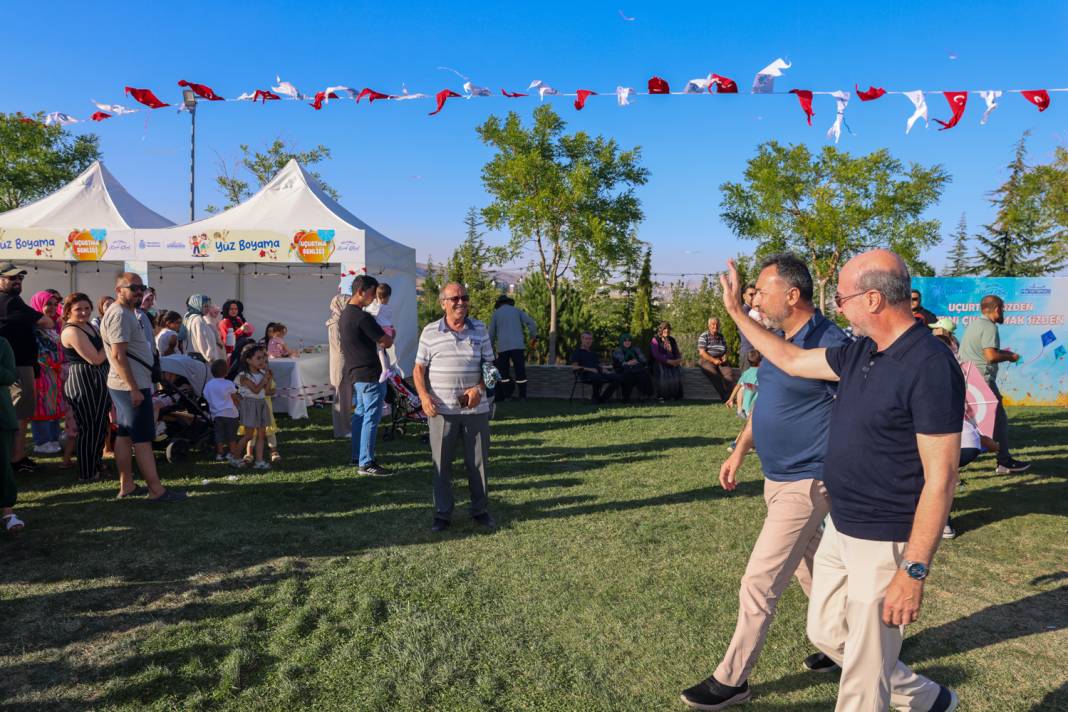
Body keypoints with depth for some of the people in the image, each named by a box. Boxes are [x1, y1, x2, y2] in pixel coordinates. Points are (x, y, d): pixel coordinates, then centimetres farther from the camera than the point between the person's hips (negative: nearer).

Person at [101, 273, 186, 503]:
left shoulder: (127, 313, 17)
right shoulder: (120, 315, -16)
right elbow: (118, 355, -23)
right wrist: (134, 389, -25)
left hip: (126, 387, 10)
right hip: (132, 387, -10)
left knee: (124, 436, 12)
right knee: (143, 439, -7)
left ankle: (126, 486, 19)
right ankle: (156, 490, -3)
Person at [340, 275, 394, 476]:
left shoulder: (345, 314, 13)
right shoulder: (362, 317, -18)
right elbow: (387, 342, -15)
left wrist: (379, 339, 13)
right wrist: (389, 336, 8)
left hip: (356, 374, 10)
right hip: (370, 375, -10)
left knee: (360, 414, 17)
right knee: (371, 418, -5)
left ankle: (357, 457, 25)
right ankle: (366, 463, -2)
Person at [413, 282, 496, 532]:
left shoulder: (480, 329, 5)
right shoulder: (430, 332, 1)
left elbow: (489, 365, 7)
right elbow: (419, 368, 4)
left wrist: (479, 388, -10)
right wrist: (423, 395, -11)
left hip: (475, 408, 1)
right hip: (441, 409, -1)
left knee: (478, 461, 9)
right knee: (441, 463, 6)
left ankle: (480, 510, 24)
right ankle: (442, 513, 19)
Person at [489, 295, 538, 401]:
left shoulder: (496, 314, 12)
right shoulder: (517, 310, 12)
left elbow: (491, 334, 11)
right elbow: (532, 323, 1)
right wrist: (533, 337, 11)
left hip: (502, 347, 0)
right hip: (518, 345, 0)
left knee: (504, 372, 8)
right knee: (520, 371, 2)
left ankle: (506, 395, 4)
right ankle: (522, 396, 1)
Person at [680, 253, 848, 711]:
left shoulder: (829, 346, -21)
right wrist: (739, 452, 16)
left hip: (805, 485, -9)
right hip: (778, 479, 9)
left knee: (760, 583, -1)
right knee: (810, 572, 23)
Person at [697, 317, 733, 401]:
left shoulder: (721, 336, 14)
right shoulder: (704, 337, -3)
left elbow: (725, 350, 20)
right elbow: (702, 353, -12)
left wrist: (724, 358, -3)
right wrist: (714, 360, -19)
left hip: (720, 361, 5)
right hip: (707, 361, -5)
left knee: (730, 372, -24)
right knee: (714, 375, -32)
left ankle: (726, 395, -27)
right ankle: (725, 397, -29)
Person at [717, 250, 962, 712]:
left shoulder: (930, 367, -22)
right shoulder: (859, 353, 3)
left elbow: (940, 478, -23)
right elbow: (792, 360, 17)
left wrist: (914, 570, -22)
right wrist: (735, 311, 19)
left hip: (886, 545, -9)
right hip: (840, 531, 9)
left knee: (864, 674, 6)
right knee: (826, 634, 23)